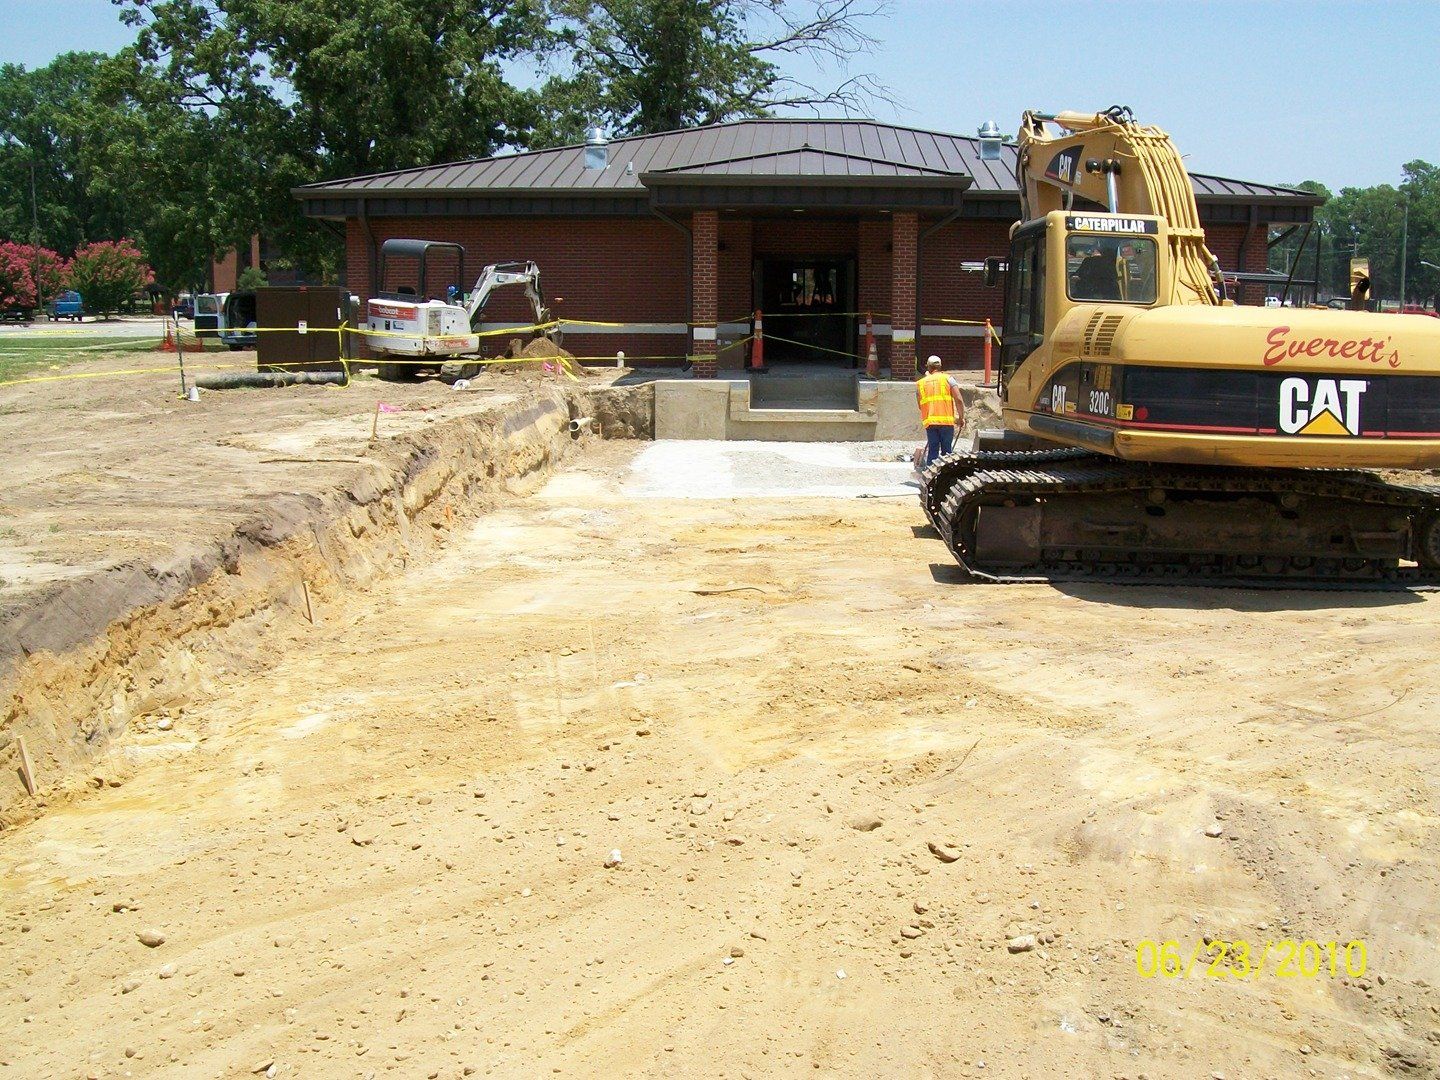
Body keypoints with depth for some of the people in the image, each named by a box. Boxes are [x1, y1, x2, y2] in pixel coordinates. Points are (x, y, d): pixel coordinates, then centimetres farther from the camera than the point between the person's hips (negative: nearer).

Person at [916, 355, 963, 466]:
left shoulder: (920, 383, 13)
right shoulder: (947, 379, 4)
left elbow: (920, 405, 17)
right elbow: (958, 399, -4)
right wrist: (960, 417, 5)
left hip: (929, 421, 2)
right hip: (946, 420, -2)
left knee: (932, 450, 7)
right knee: (946, 450, 3)